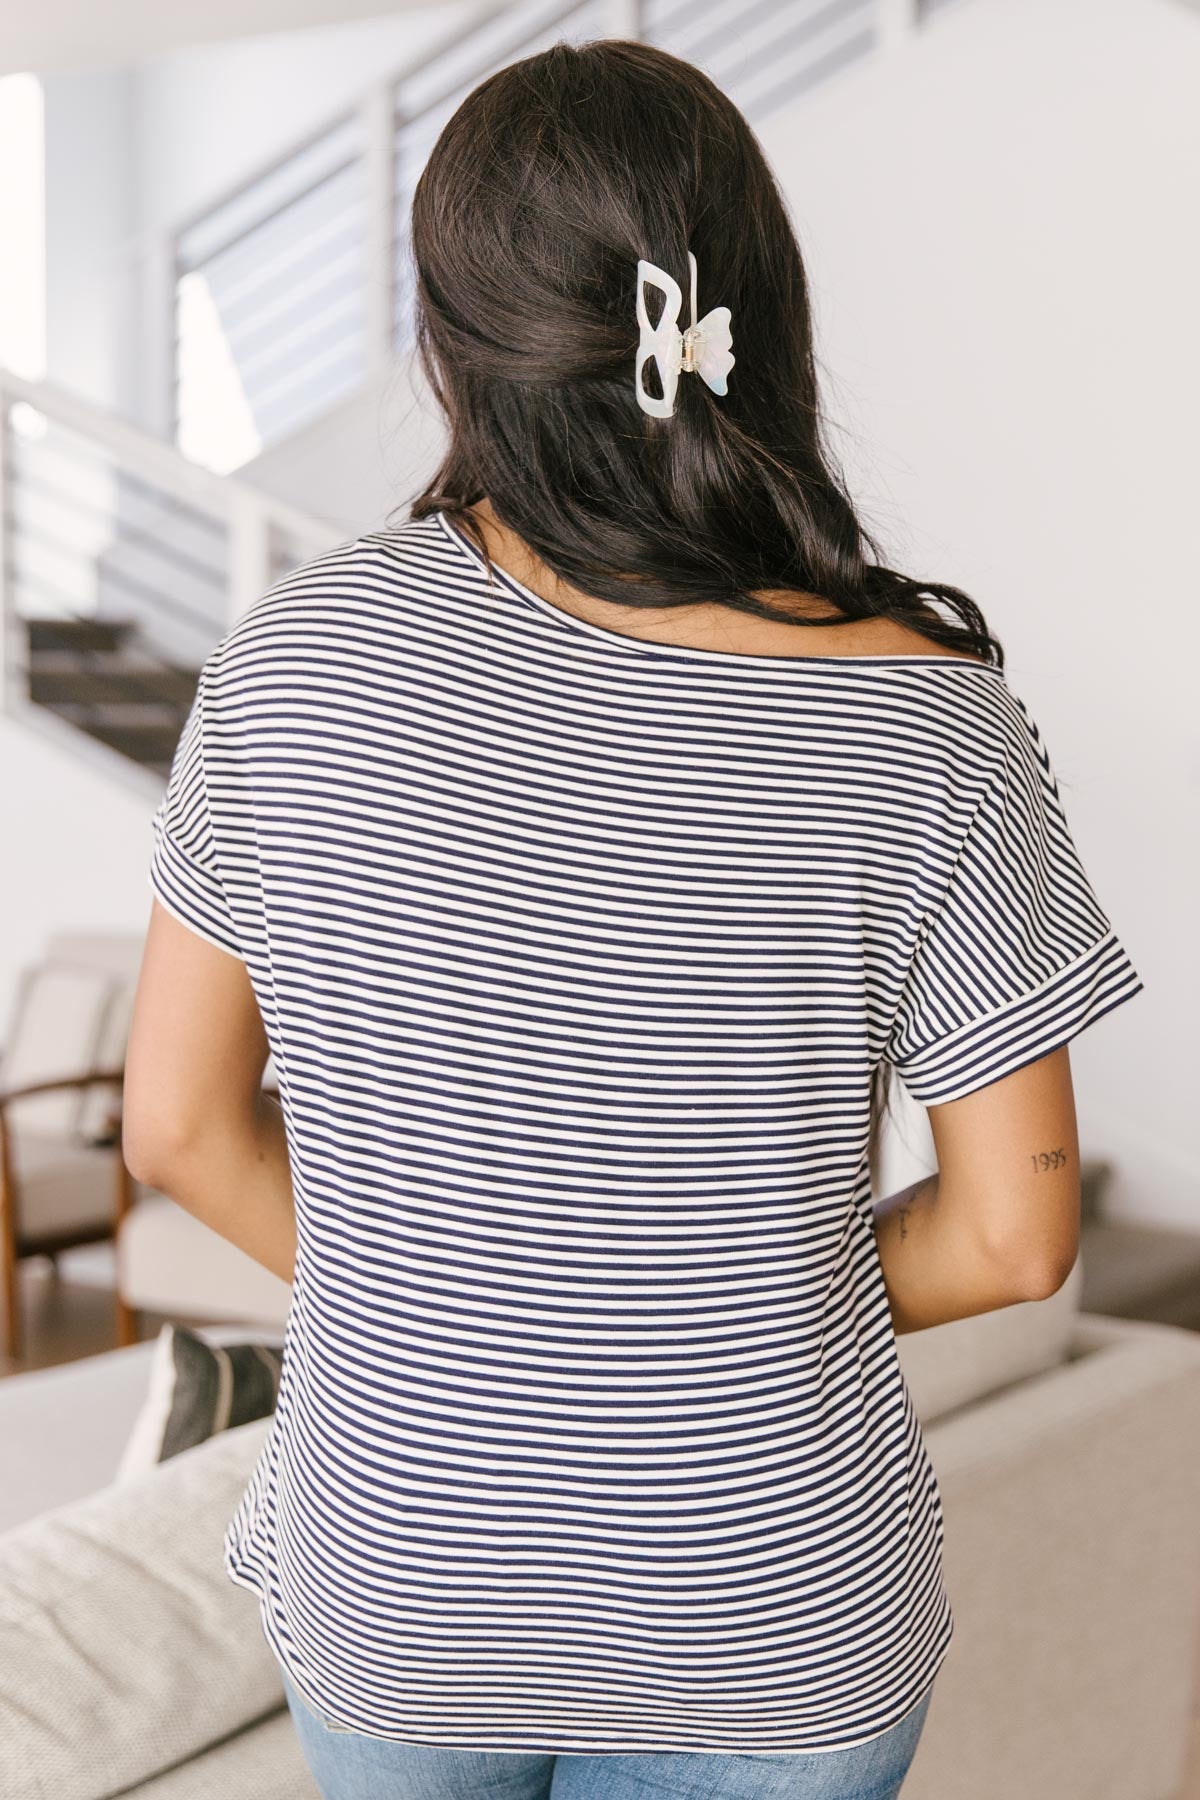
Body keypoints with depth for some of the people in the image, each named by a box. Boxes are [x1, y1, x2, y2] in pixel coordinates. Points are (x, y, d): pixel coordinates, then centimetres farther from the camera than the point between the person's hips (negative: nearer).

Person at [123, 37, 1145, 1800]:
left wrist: (434, 1313, 7)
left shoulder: (298, 660, -18)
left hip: (392, 1580, 1)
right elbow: (1011, 1232, -13)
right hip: (773, 1618, -1)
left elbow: (179, 1122, -8)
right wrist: (761, 1311, 5)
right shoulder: (923, 726, -22)